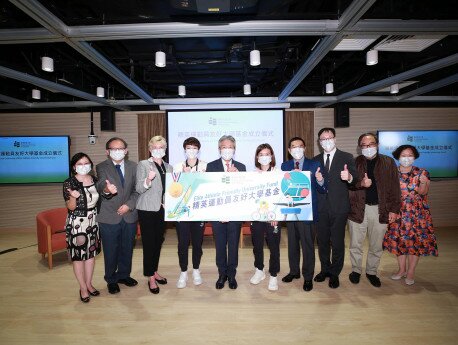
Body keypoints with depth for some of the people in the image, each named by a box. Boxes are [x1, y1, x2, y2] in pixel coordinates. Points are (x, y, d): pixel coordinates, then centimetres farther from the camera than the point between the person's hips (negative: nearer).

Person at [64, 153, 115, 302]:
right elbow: (70, 207, -12)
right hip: (77, 224, -4)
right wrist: (73, 197, -33)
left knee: (91, 253, 14)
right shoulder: (69, 183, -12)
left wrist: (108, 191, -13)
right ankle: (83, 288, 21)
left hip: (93, 223, 5)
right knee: (78, 255, 5)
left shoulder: (95, 180, 0)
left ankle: (89, 284, 30)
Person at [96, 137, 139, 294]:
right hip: (109, 217, -2)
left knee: (127, 248, 15)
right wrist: (105, 189, -46)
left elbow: (137, 190, 3)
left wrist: (129, 205, -11)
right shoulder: (101, 167, -4)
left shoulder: (133, 167, 4)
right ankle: (111, 280, 30)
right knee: (110, 251, 9)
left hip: (129, 215, 3)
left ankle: (124, 275, 37)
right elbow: (101, 186, -22)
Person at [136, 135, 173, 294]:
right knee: (149, 243, -1)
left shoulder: (168, 167, 13)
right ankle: (151, 278, 9)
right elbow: (139, 189, -12)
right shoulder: (143, 165, -2)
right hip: (147, 210, -5)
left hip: (163, 209, 5)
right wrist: (148, 180, -30)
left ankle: (155, 271, 29)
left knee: (158, 242, 14)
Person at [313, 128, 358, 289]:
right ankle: (325, 269, 33)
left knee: (337, 242, 3)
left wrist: (349, 177, -33)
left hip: (339, 208, -3)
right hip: (321, 207, 3)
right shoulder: (316, 160, 10)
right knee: (322, 241, 14)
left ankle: (334, 274, 21)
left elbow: (355, 180, -12)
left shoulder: (347, 157, 0)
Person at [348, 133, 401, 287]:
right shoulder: (354, 163, 4)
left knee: (376, 246, 12)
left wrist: (394, 209, -2)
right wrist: (360, 183, -21)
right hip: (357, 209, 0)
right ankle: (356, 270, 28)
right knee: (355, 244, 9)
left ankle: (371, 272, 30)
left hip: (380, 210, 1)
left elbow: (394, 187, 3)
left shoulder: (388, 162, 4)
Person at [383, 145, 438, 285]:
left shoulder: (421, 172, -2)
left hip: (417, 213, -1)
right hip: (398, 212, 2)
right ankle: (402, 269, 22)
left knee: (415, 241, 1)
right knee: (398, 240, 6)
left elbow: (423, 192, -12)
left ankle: (410, 272, 15)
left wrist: (423, 183, -31)